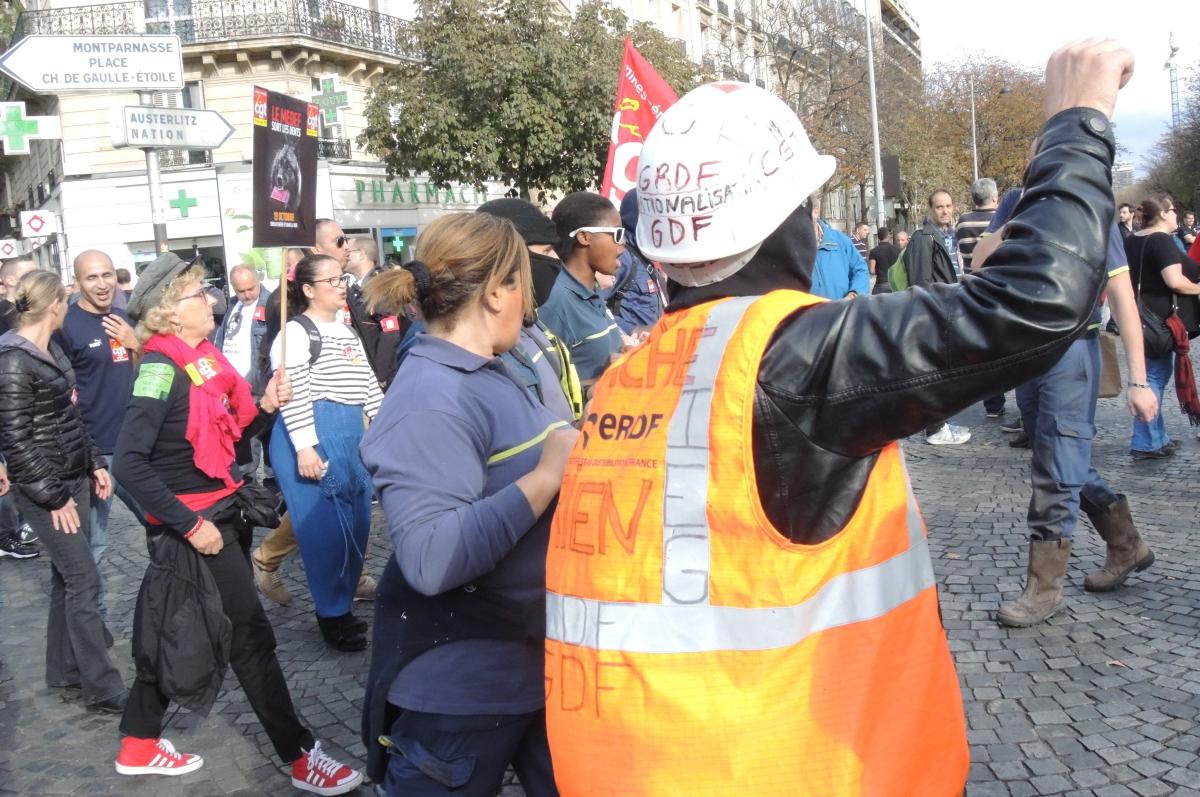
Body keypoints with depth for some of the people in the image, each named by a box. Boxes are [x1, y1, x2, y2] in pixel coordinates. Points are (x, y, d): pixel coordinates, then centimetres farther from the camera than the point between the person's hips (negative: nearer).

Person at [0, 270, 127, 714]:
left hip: (73, 478, 9)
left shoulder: (51, 351, 9)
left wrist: (94, 463, 14)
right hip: (44, 490, -9)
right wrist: (53, 497, -16)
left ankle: (63, 669, 27)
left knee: (67, 577, 14)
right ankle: (102, 690, 2)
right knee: (84, 580, -6)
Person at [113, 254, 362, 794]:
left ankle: (138, 744, 33)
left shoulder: (205, 357, 7)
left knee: (173, 630, 17)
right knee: (250, 635, -1)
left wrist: (264, 408, -5)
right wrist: (190, 525, -24)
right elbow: (129, 462, -24)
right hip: (193, 523, -8)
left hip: (221, 512, 8)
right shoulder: (163, 367, -18)